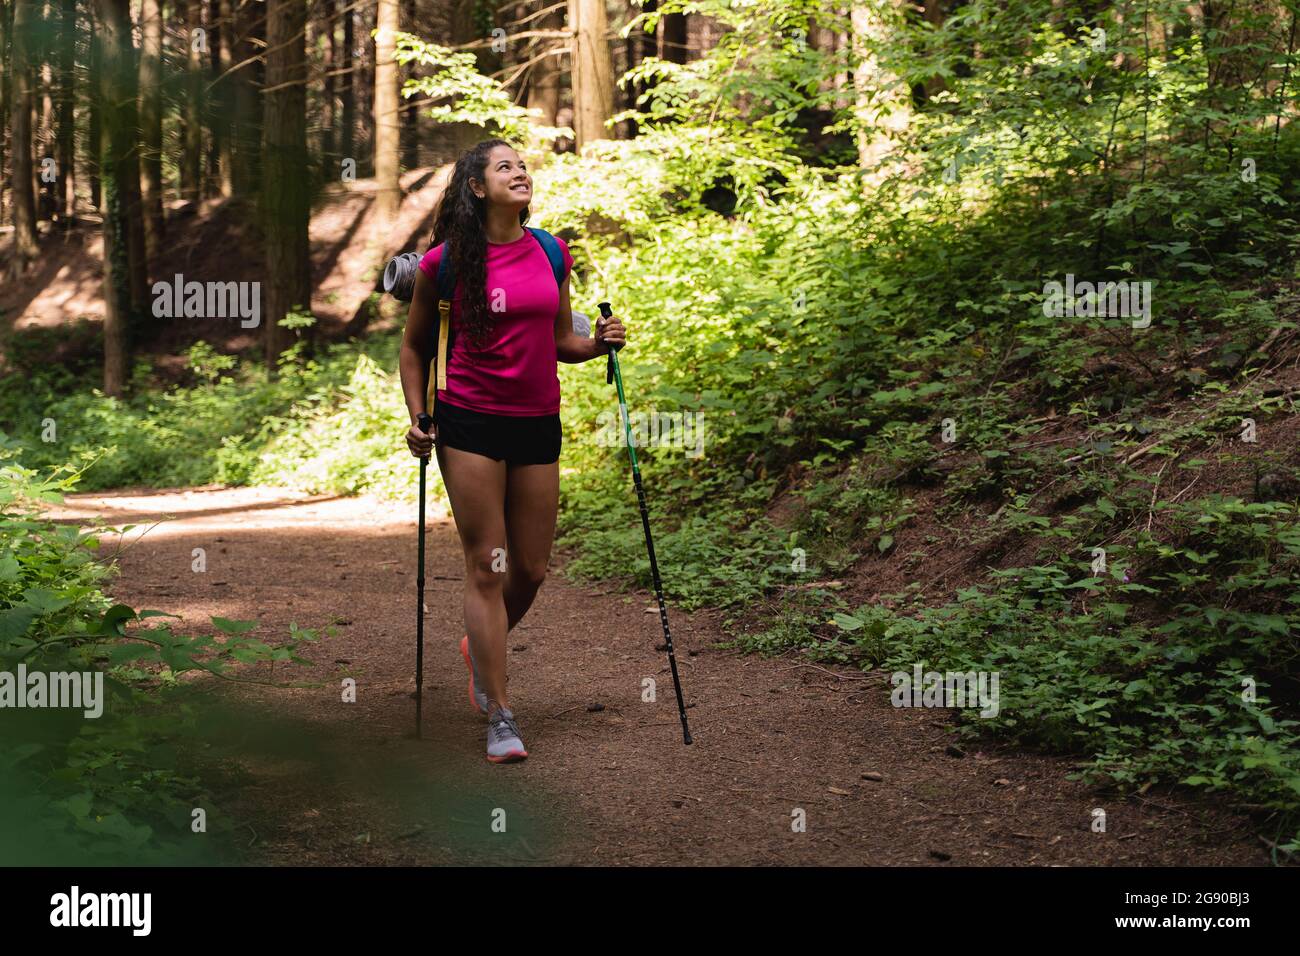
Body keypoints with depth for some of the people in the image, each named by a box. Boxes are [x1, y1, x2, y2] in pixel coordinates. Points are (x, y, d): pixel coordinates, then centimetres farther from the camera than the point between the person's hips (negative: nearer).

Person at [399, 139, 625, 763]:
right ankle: (500, 718, 3)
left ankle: (480, 649, 40)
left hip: (538, 425, 4)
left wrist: (599, 344, -3)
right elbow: (415, 344, 6)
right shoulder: (445, 262, -5)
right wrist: (417, 417, -4)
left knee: (532, 570, 9)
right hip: (471, 424, -4)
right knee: (486, 566, -4)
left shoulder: (552, 254, 7)